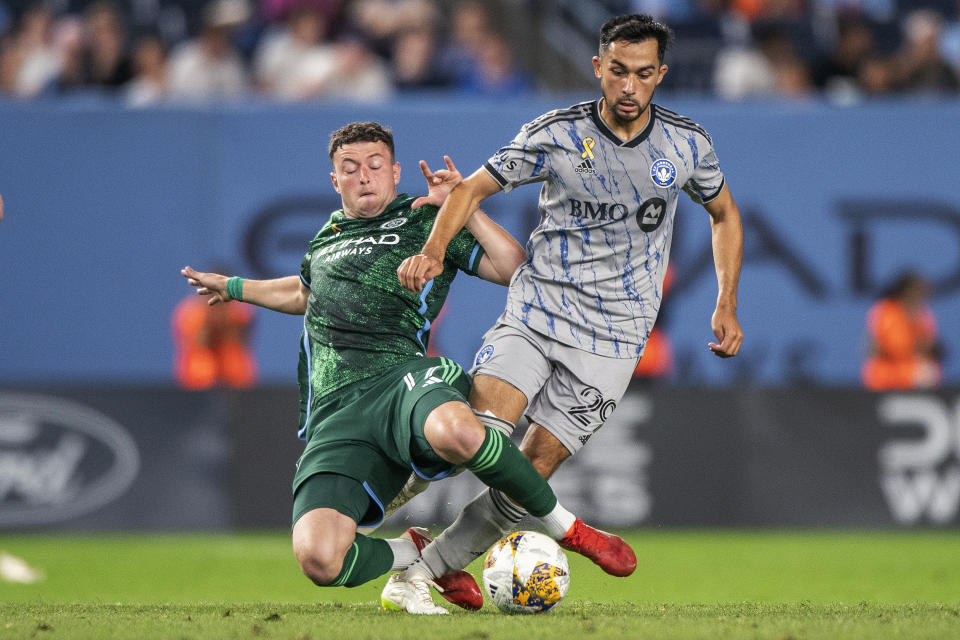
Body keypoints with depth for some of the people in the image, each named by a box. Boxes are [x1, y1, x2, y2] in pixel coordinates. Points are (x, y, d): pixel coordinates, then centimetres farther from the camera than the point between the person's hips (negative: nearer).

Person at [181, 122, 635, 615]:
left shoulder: (425, 220, 17)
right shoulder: (326, 238, 32)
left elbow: (514, 269, 8)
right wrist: (235, 288, 61)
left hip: (402, 375, -3)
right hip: (335, 413, 3)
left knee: (455, 432, -45)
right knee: (318, 559, -26)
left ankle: (566, 528, -19)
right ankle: (421, 555, 7)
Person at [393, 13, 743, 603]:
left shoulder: (688, 145, 1)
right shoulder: (556, 135, -5)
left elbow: (724, 215, 19)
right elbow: (475, 188, 0)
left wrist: (727, 304, 11)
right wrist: (434, 250, -18)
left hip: (613, 333, 1)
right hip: (537, 305, -1)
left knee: (539, 463, -8)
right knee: (481, 429, -23)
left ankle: (428, 570, -1)